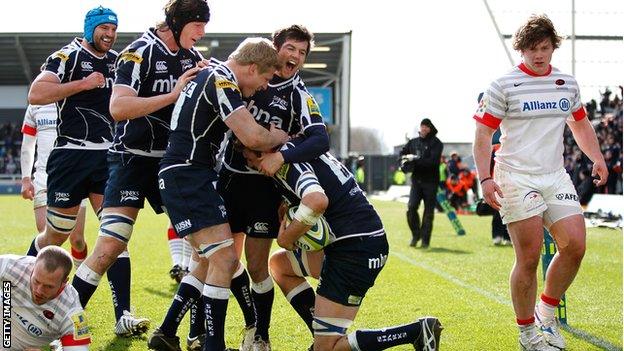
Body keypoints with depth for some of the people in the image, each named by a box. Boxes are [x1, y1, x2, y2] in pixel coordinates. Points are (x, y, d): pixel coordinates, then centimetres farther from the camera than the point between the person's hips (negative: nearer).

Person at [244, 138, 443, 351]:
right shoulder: (302, 147, 15)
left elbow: (317, 201, -32)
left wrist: (287, 237, -17)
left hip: (356, 250, -10)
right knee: (279, 264, 23)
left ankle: (418, 331, -7)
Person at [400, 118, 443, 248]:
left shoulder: (436, 143, -4)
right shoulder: (413, 142, 11)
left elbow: (433, 161, -16)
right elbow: (402, 155, 16)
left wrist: (415, 160, -20)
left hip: (430, 181, -3)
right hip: (416, 180, 3)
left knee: (428, 212, 0)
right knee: (411, 208, -9)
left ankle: (425, 239, 8)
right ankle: (416, 235, 9)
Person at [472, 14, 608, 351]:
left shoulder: (567, 83, 12)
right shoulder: (503, 85, -3)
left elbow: (580, 123, 28)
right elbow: (482, 134, -3)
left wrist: (596, 156, 13)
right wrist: (485, 178, -14)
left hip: (556, 176, 5)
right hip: (516, 178, -5)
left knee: (575, 246, -8)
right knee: (529, 258, -7)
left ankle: (546, 312, 13)